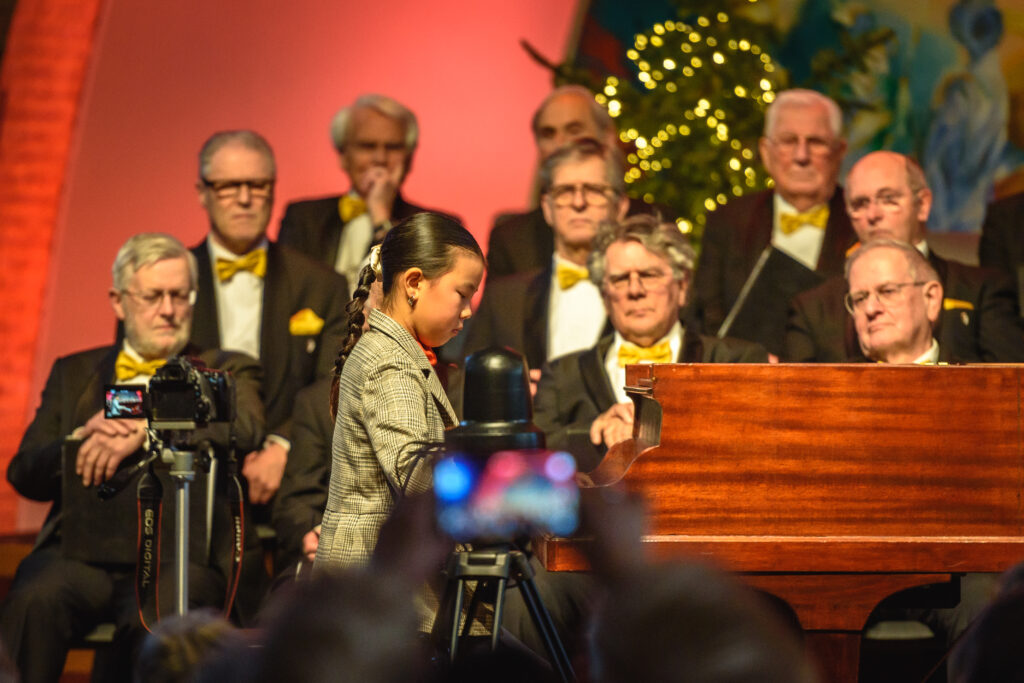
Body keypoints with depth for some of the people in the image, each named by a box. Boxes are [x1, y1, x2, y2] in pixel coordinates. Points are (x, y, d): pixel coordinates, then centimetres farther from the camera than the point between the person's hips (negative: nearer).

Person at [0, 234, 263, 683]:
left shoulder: (225, 371, 20)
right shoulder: (75, 374, 26)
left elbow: (245, 427, -4)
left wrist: (142, 432, -13)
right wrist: (82, 439, -6)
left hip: (176, 553, -2)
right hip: (82, 552, 2)